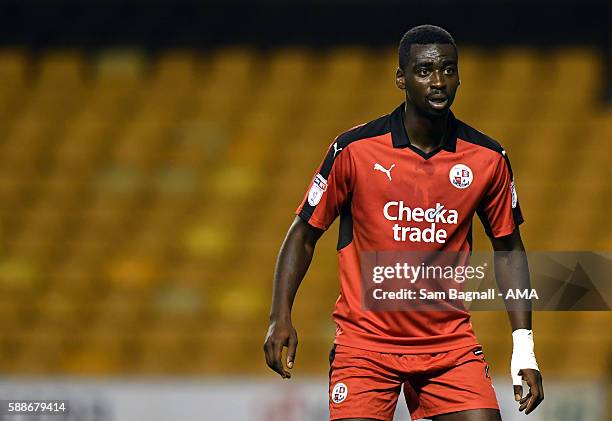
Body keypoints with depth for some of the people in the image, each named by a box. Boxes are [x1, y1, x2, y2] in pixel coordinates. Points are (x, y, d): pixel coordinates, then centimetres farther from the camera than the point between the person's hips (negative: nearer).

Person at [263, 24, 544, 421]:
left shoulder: (488, 159, 0)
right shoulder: (354, 150, -7)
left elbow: (508, 248, 10)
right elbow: (305, 234, 2)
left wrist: (524, 350, 4)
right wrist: (281, 317, -8)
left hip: (450, 340, 2)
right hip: (364, 340, -2)